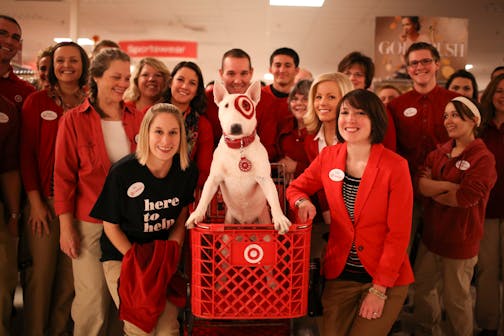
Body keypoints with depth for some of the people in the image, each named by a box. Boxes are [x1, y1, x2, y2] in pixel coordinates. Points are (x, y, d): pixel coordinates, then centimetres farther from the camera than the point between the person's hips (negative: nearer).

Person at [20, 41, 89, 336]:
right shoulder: (37, 102, 1)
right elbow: (27, 152, -1)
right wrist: (35, 201, -6)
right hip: (44, 199, -1)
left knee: (71, 272, 9)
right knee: (40, 271, 4)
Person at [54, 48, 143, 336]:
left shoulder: (137, 119, 6)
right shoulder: (74, 120, -1)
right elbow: (64, 176, -1)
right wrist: (66, 226, -5)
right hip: (90, 223, -2)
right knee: (93, 299, 0)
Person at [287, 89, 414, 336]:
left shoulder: (395, 166, -14)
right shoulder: (328, 156, -3)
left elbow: (398, 234, -13)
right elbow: (296, 187, 12)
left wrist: (379, 289, -13)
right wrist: (302, 202, -12)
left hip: (386, 279, -3)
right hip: (339, 275, 3)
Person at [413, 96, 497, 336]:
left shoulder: (483, 158, -14)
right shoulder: (440, 152, 4)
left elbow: (467, 197, -24)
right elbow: (420, 183, -8)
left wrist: (433, 189, -10)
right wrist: (451, 186, -21)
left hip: (460, 239, -6)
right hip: (431, 234, 6)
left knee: (455, 299, 11)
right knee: (422, 287, 20)